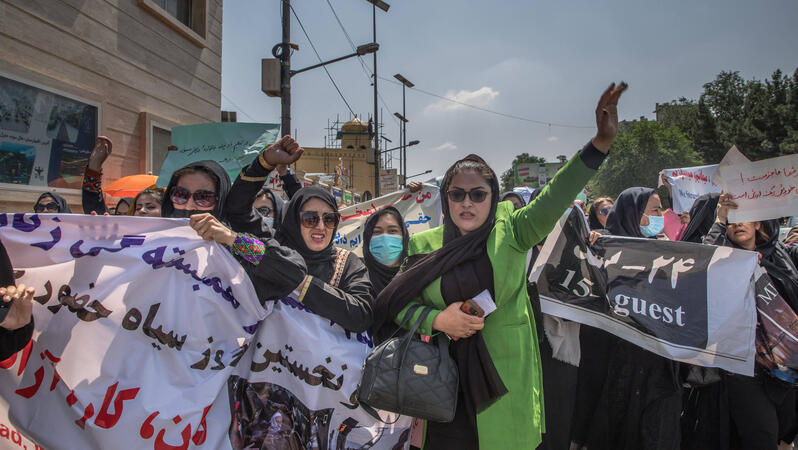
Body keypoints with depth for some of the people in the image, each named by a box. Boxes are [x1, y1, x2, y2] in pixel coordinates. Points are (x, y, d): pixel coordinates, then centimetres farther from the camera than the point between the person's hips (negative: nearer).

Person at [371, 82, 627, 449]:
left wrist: (601, 142, -30)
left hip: (505, 378, 0)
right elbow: (399, 303, 2)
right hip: (444, 384, 1)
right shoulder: (422, 245, 0)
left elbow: (553, 200, -18)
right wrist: (437, 320, -16)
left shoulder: (510, 232, -3)